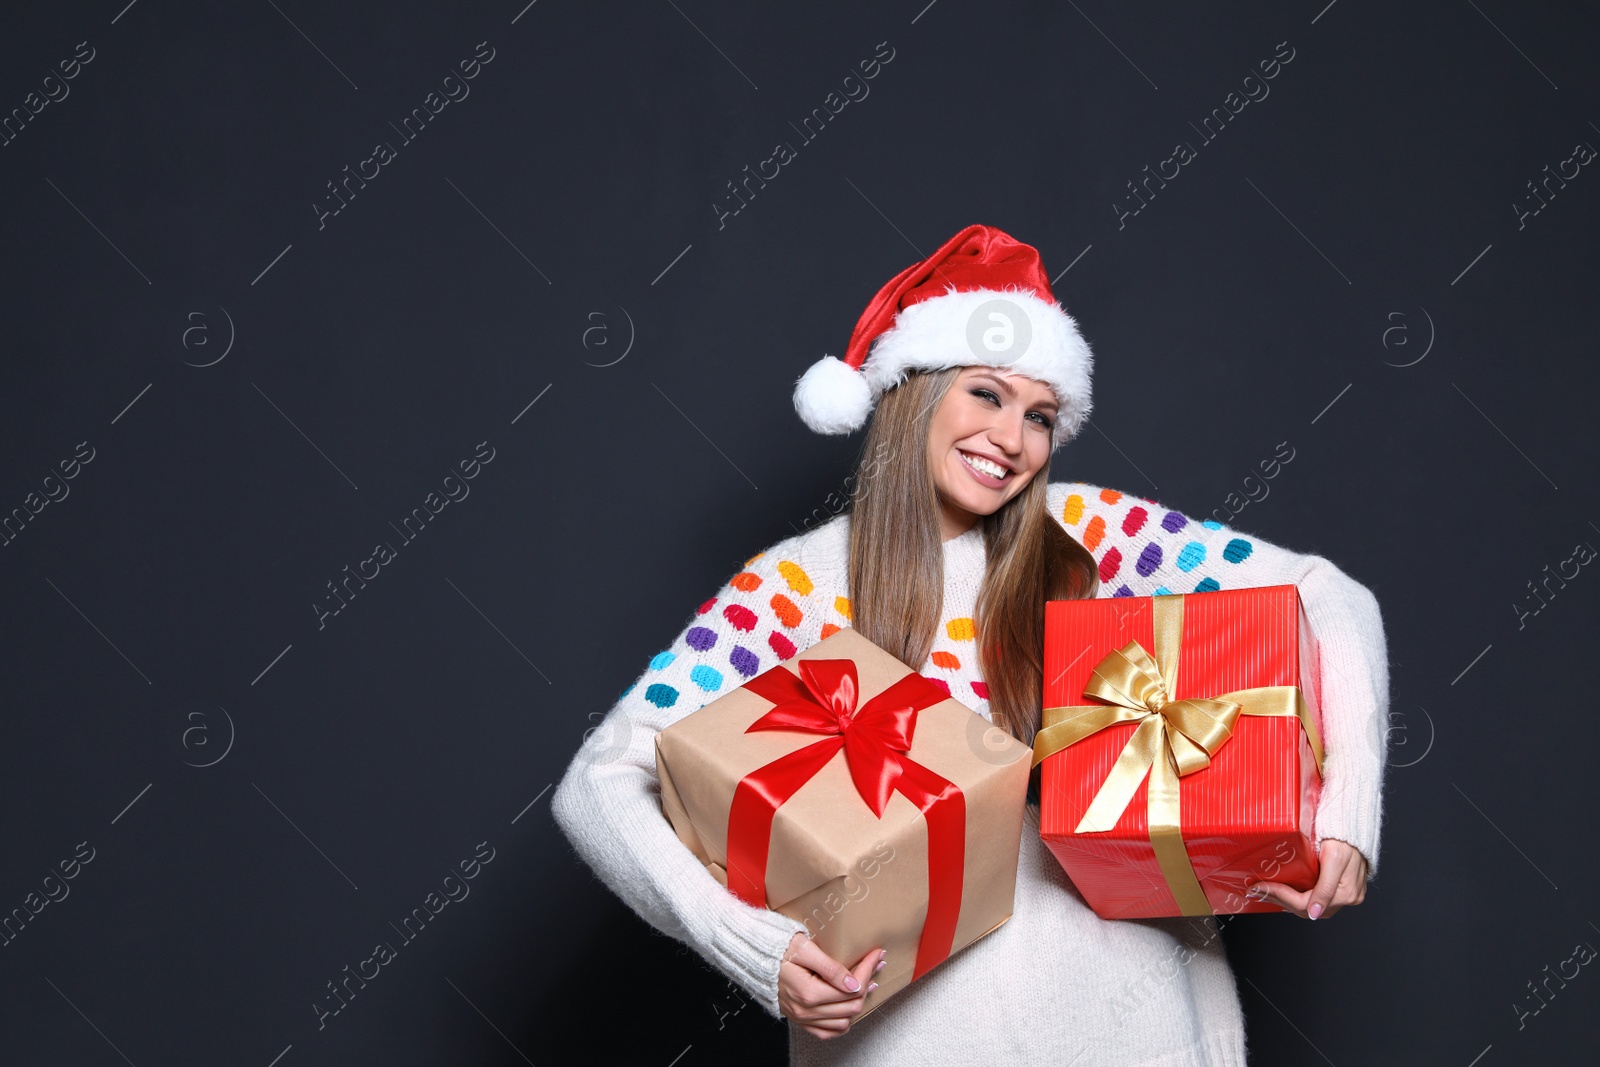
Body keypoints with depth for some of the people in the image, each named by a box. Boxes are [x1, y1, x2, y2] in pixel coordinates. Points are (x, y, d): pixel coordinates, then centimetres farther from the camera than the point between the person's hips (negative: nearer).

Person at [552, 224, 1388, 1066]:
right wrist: (759, 950, -28)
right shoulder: (795, 586, -8)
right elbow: (597, 786, -14)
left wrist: (1347, 815, -18)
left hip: (1116, 998, 2)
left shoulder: (1081, 535, -3)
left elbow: (1327, 595, -2)